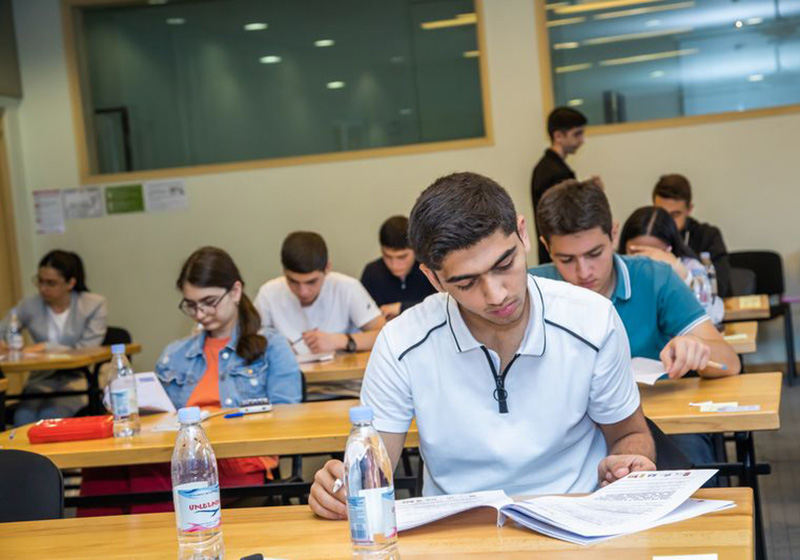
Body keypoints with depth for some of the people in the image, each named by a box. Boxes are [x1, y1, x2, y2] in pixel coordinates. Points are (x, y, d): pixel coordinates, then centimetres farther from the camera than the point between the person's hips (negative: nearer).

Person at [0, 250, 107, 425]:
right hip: (41, 379, 3)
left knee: (49, 418, -32)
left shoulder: (94, 305, 0)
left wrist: (47, 347, -17)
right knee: (22, 419, -30)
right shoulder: (29, 305, 8)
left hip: (78, 379, -3)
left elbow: (86, 352, -5)